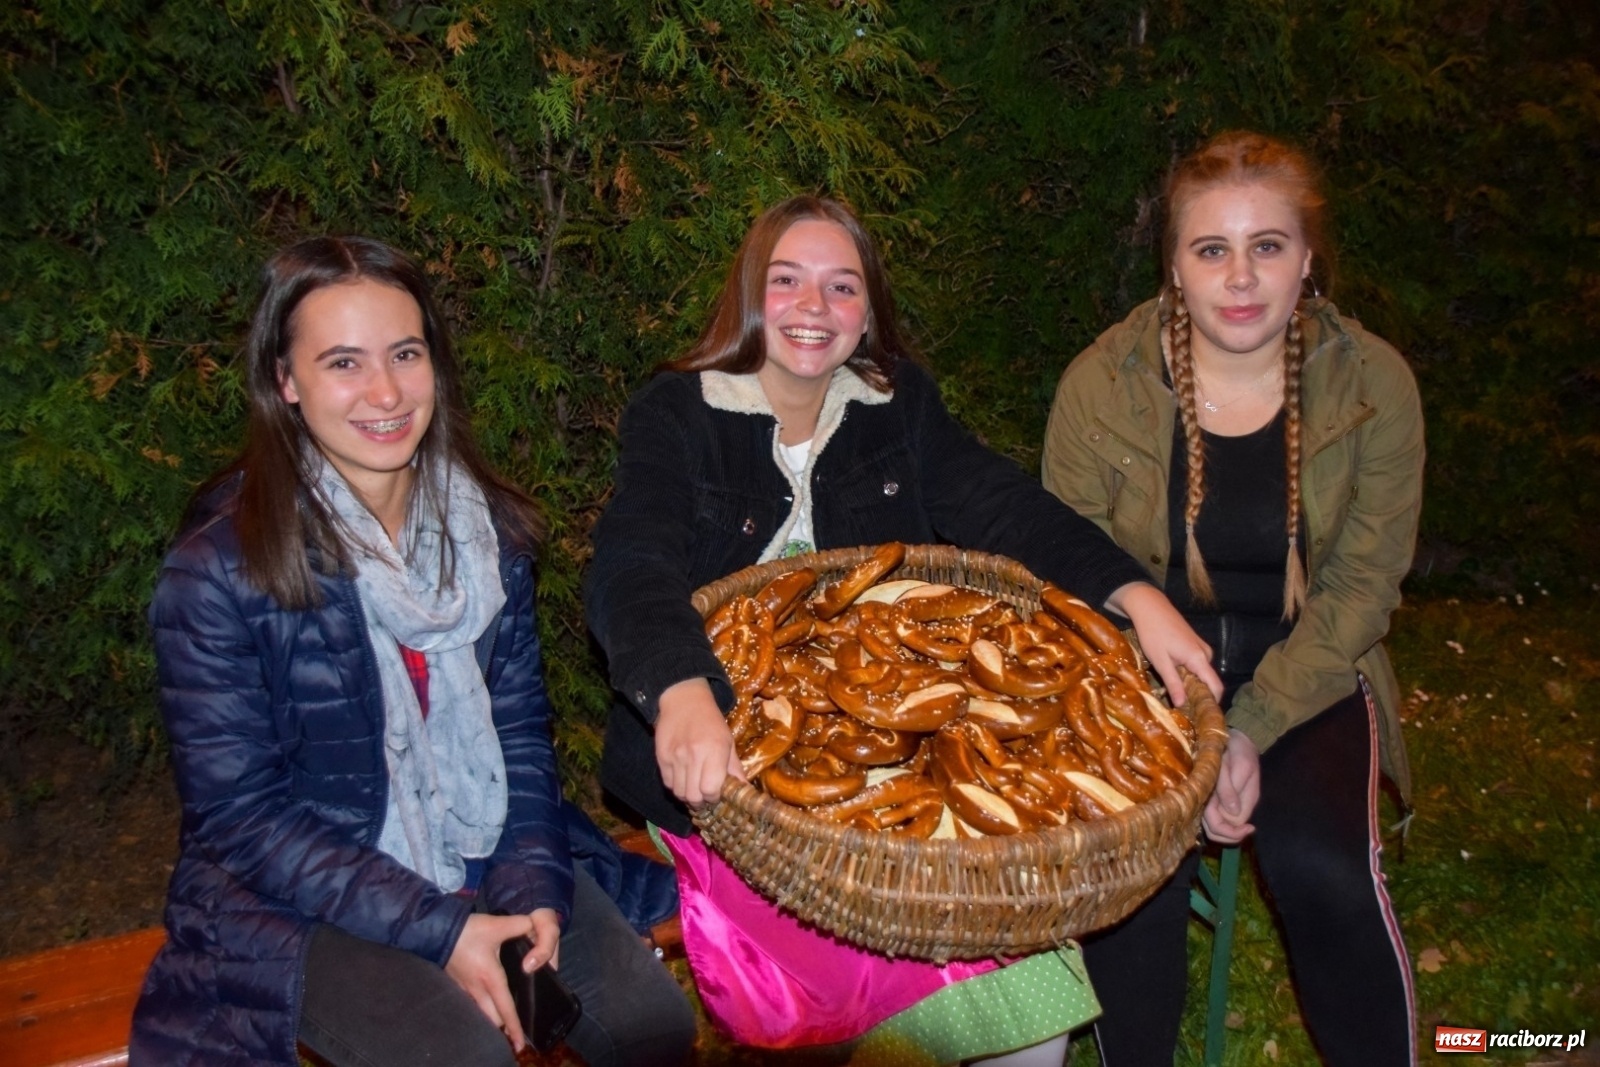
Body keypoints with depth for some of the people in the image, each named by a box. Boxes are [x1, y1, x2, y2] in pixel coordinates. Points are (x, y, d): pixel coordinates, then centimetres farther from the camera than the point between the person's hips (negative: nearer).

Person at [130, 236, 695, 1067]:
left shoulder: (487, 526, 0)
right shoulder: (221, 566, -14)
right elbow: (241, 817, -13)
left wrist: (534, 885, -11)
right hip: (300, 898, -4)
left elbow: (519, 727, 5)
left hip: (484, 858, 4)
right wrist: (438, 928, -19)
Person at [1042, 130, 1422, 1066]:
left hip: (1305, 669, 1)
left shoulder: (1372, 384, -7)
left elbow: (1361, 586, -4)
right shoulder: (1102, 383, -10)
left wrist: (1253, 729, -16)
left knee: (1323, 866, -24)